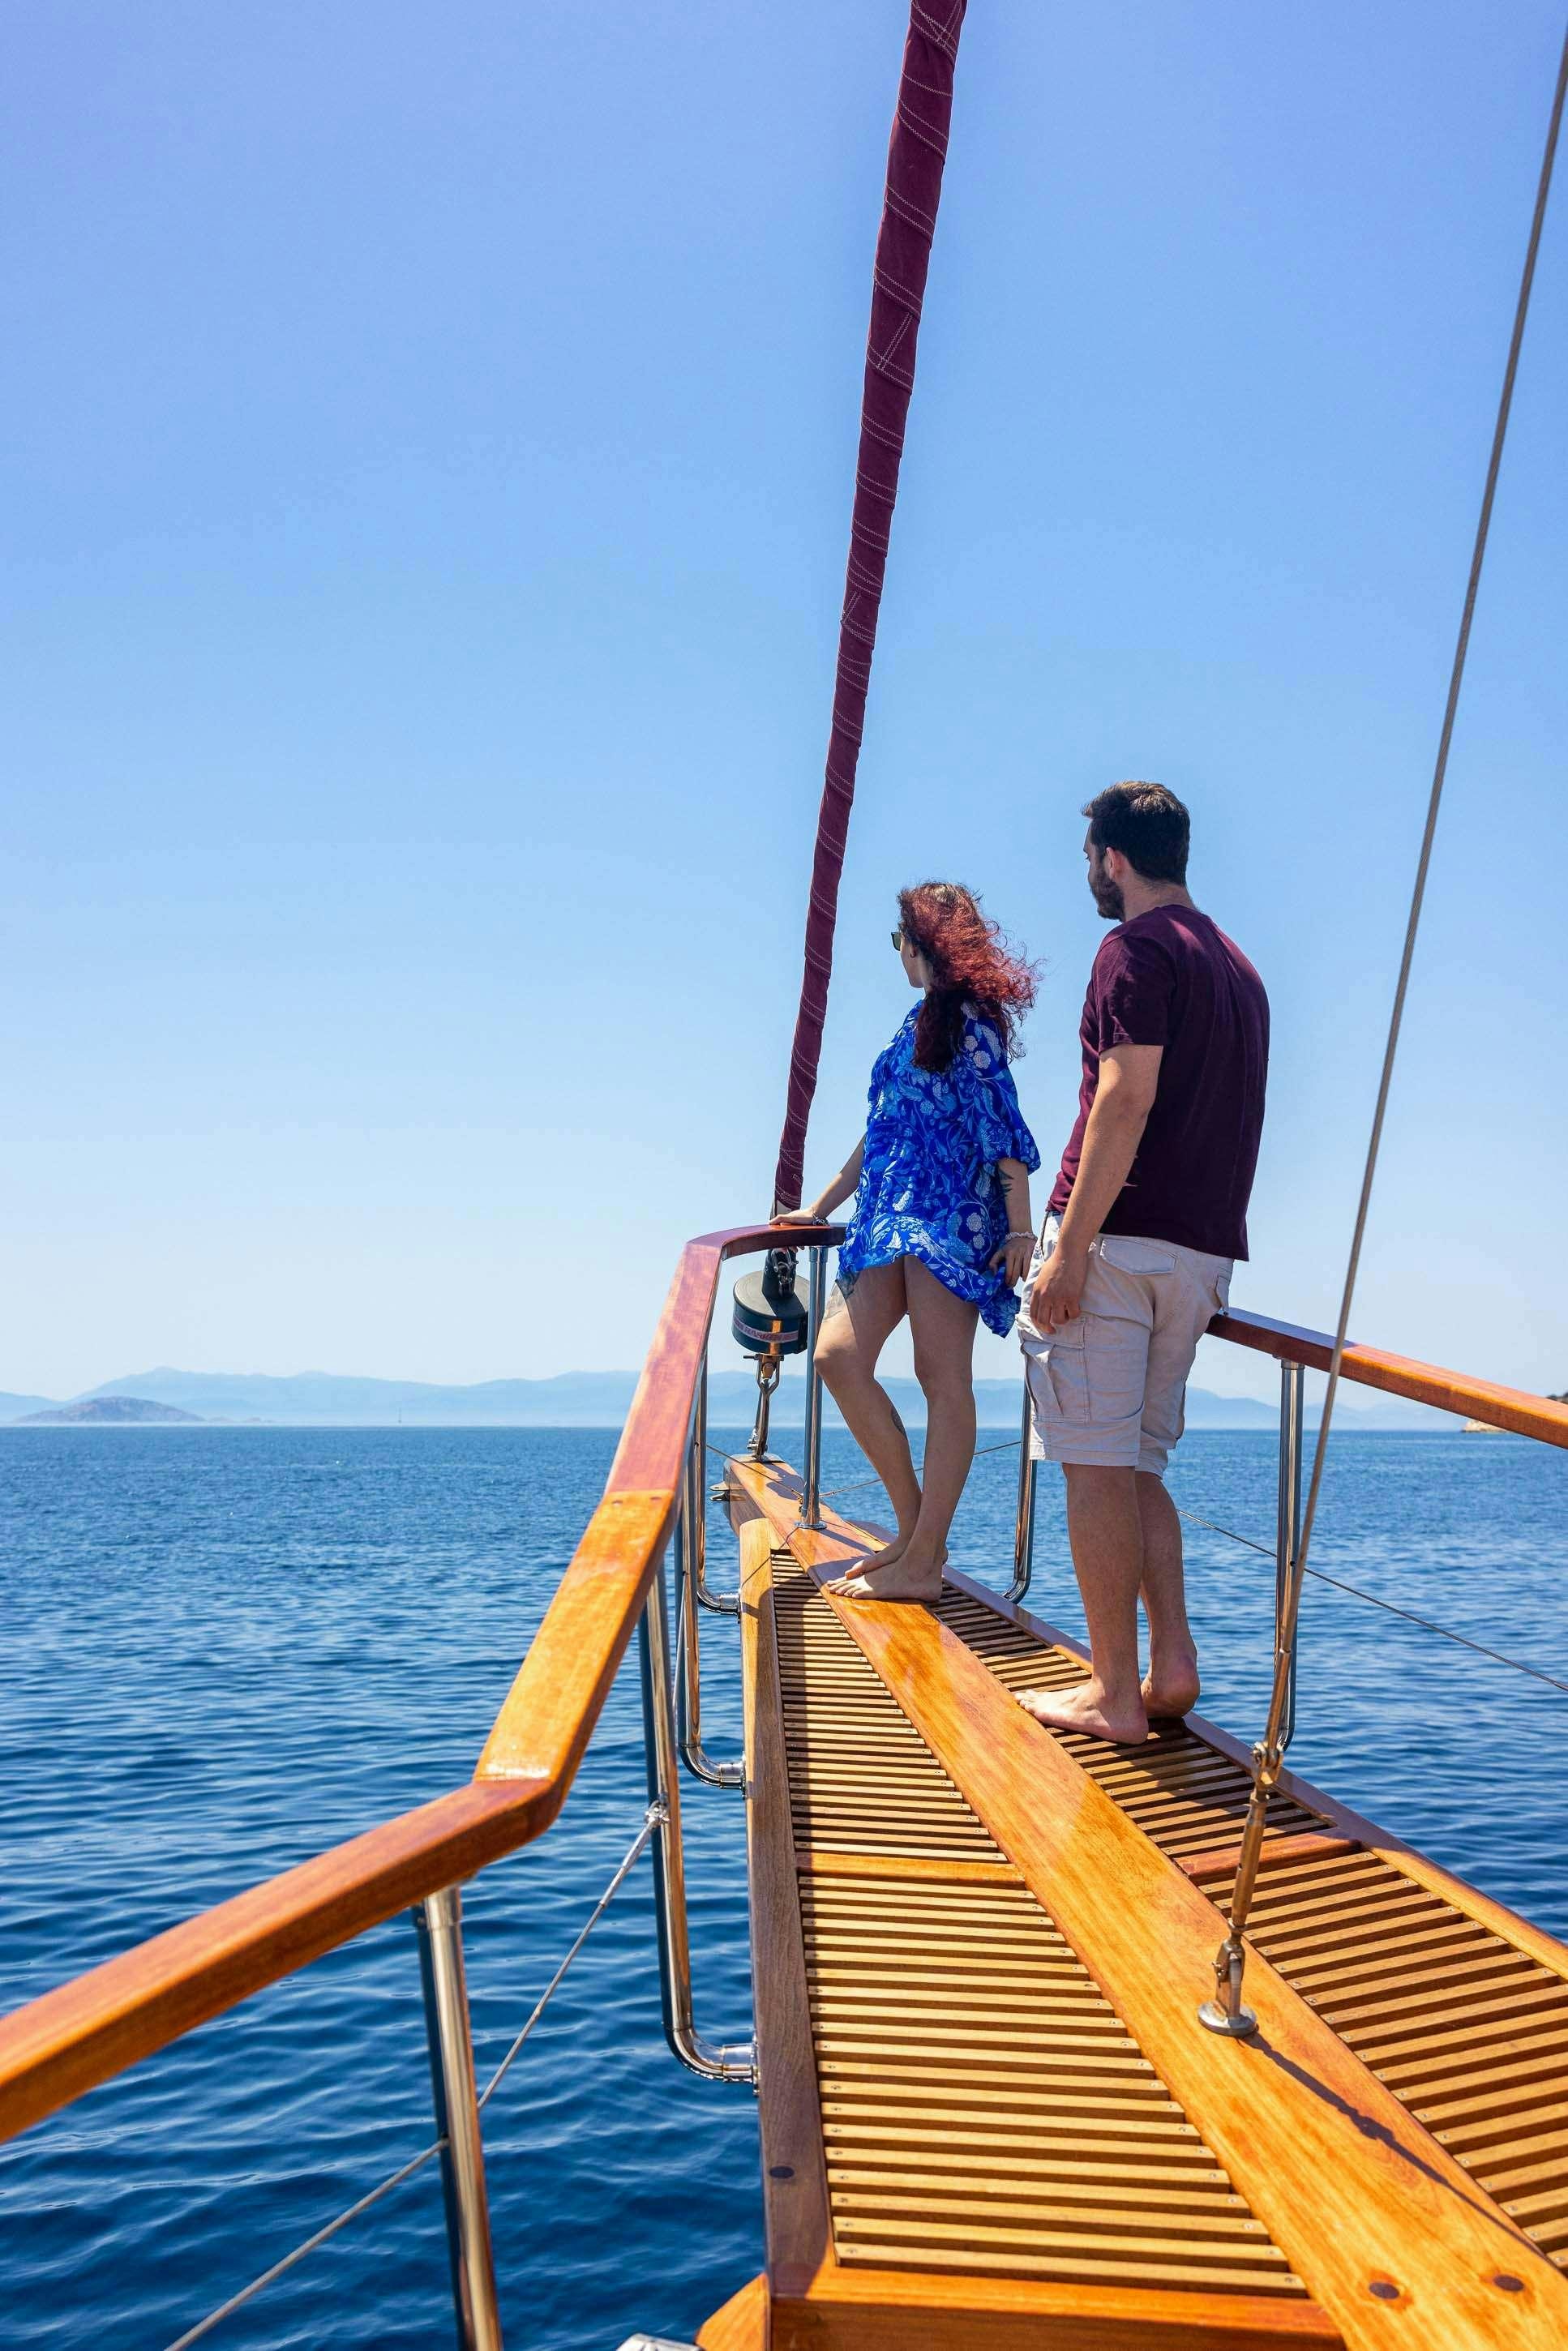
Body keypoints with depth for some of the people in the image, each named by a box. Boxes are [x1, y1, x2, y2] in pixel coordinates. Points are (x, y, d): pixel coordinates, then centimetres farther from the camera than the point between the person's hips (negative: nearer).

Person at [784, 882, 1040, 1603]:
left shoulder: (968, 1018, -2)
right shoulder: (923, 1019, 23)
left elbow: (1002, 1121, -9)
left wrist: (1020, 1227, -16)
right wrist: (820, 1206, 30)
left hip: (950, 1214, -8)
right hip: (893, 1216, 8)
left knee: (942, 1377, -7)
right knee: (837, 1355, -3)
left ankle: (923, 1562, -5)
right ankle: (915, 1528, 6)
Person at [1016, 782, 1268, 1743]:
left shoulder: (1138, 948, -7)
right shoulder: (1239, 966, 20)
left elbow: (1127, 1099, -17)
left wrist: (1070, 1247, -19)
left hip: (1123, 1238, -8)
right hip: (1205, 1253, 8)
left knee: (1098, 1467, -2)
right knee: (1138, 1465, 15)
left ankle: (1113, 1693, 2)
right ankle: (1174, 1663, 9)